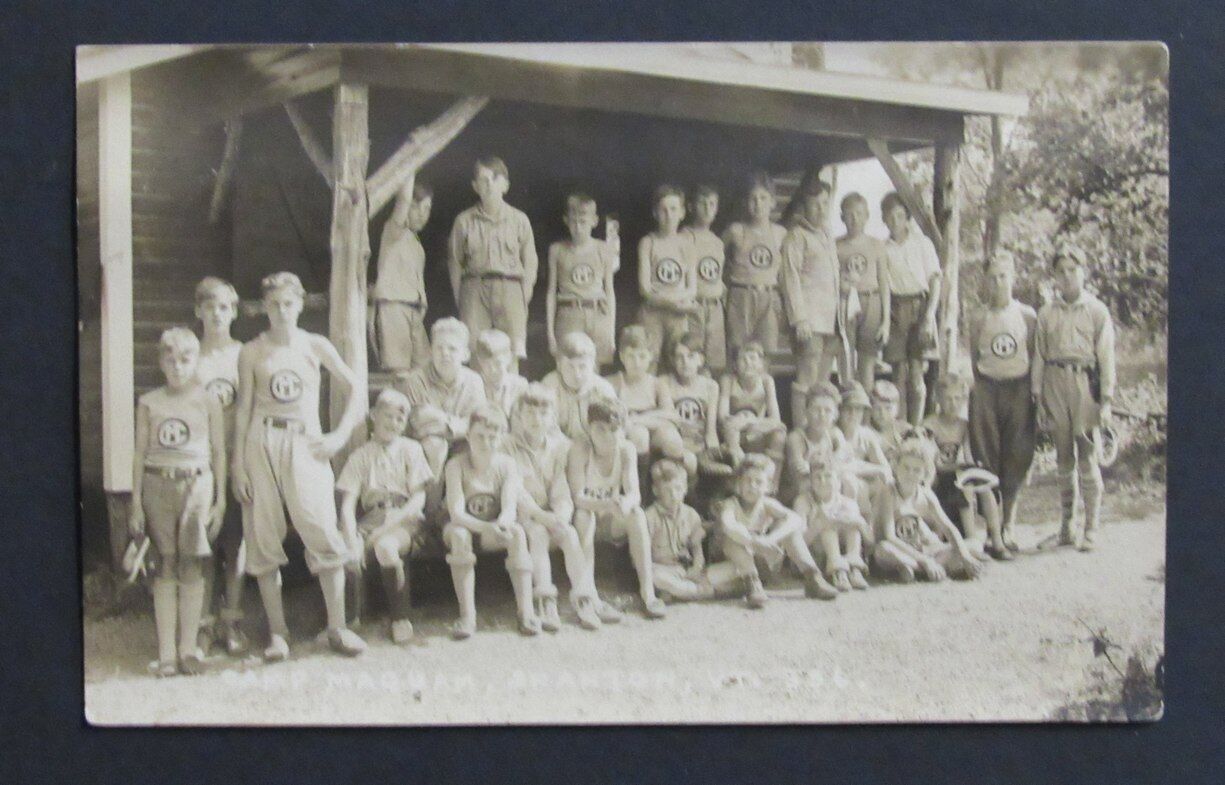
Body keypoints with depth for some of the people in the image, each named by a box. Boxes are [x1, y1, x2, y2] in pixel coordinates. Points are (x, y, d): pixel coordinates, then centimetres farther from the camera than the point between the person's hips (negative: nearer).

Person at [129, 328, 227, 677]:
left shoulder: (207, 402, 3)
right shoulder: (149, 403, 7)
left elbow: (219, 453, 5)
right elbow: (140, 453, 8)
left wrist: (220, 501, 2)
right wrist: (136, 503, 4)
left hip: (196, 484, -1)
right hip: (158, 486, 1)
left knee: (191, 567, -1)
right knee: (164, 568, 2)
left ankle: (188, 648, 7)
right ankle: (166, 652, 5)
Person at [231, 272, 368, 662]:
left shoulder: (315, 346, 7)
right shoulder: (251, 352, 8)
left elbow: (354, 389, 10)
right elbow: (244, 409, 7)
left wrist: (340, 434, 0)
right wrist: (238, 464, 1)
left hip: (304, 444, -1)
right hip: (262, 443, 1)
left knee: (324, 534, -10)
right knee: (264, 539, 0)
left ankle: (338, 628, -3)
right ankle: (277, 632, 7)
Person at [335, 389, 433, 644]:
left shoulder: (411, 449, 10)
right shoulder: (361, 455, 12)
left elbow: (419, 498, 0)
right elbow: (347, 503, 2)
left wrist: (388, 527, -15)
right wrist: (352, 539, -16)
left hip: (405, 520, -1)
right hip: (372, 517, 2)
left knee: (386, 546, -35)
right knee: (345, 550, -31)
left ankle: (400, 618, -17)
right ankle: (351, 617, -17)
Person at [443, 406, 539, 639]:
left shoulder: (507, 464, -7)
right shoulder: (456, 464, -13)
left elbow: (510, 507, -18)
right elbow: (456, 512, -24)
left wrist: (502, 524, -43)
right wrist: (486, 527, -42)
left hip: (495, 532, 1)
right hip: (466, 526, -1)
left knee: (518, 532, -31)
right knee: (458, 534, -36)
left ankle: (526, 611, -31)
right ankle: (467, 614, -35)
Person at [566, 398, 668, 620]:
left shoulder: (626, 449, -10)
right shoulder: (580, 447, -20)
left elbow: (634, 494, -19)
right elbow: (577, 497, -26)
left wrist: (626, 503, -45)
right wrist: (607, 504, -46)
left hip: (612, 522, 3)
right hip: (586, 513, -3)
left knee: (636, 514, -27)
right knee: (584, 516, -35)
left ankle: (647, 592, -26)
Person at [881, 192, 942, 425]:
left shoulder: (922, 243, 3)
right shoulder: (883, 248, 7)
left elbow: (935, 282, 1)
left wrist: (929, 316, -8)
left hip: (918, 309, -1)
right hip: (894, 311, 1)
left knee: (916, 374, -6)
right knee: (899, 373, -1)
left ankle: (916, 427, -1)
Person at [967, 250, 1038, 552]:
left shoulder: (1027, 315, 3)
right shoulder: (979, 319, 5)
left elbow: (1034, 355, 6)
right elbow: (974, 357, 9)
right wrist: (979, 386, 0)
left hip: (1019, 389, 0)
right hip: (986, 390, 0)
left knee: (1016, 458, 0)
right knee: (987, 457, -3)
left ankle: (1009, 524, 9)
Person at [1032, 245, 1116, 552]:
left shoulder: (1097, 310, 5)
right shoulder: (1047, 313, 12)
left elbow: (1106, 357, 1)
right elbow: (1039, 356, 12)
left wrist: (1106, 400, -6)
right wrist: (1038, 398, 7)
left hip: (1085, 383, -3)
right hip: (1055, 383, 3)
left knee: (1087, 458, -4)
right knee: (1064, 460, 7)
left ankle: (1091, 529, 2)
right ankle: (1067, 527, 14)